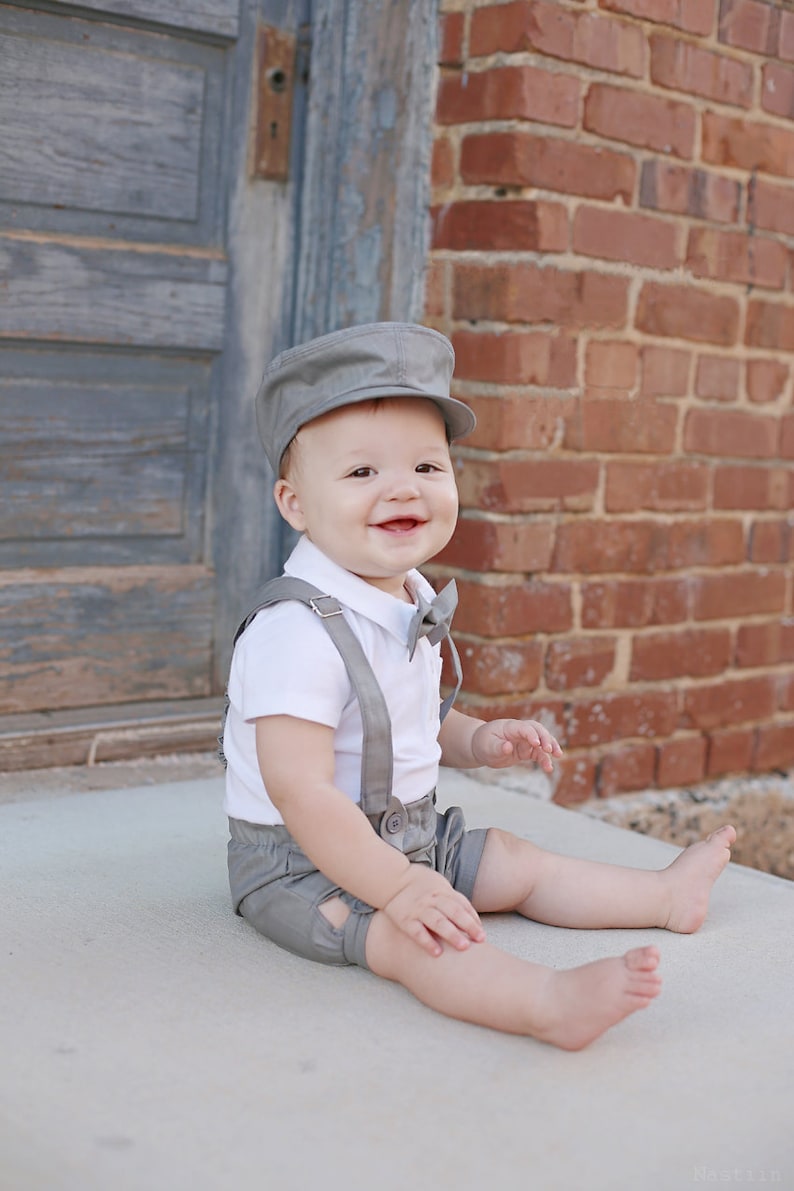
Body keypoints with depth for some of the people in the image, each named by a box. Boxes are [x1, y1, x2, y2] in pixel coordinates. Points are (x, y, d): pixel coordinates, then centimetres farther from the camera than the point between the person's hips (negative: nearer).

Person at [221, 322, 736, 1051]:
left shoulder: (415, 601, 3)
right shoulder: (296, 632, -28)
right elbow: (300, 792, -31)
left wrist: (476, 741, 2)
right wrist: (395, 887, -33)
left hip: (412, 834, 9)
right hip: (304, 861, -9)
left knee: (519, 865, 15)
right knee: (411, 936, -32)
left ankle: (667, 895, 30)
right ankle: (550, 1002, -53)